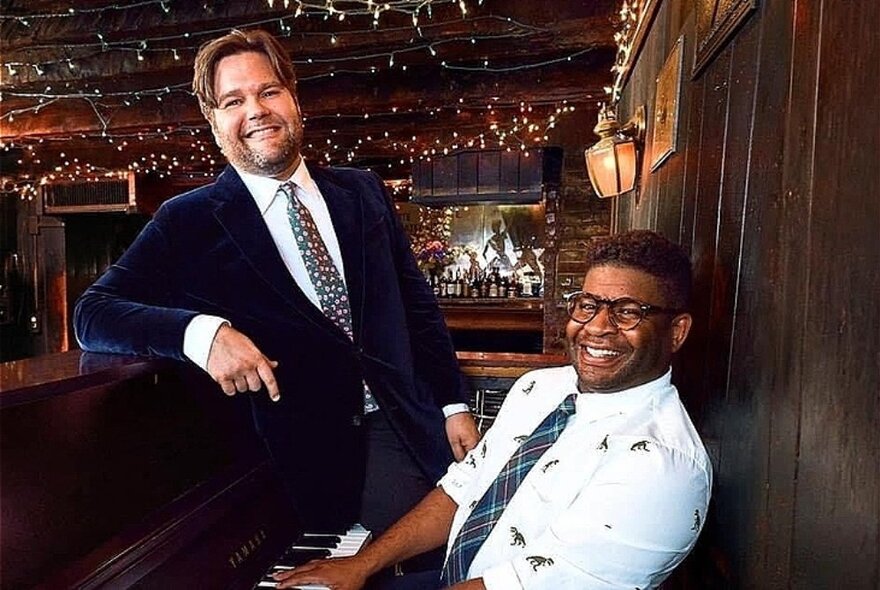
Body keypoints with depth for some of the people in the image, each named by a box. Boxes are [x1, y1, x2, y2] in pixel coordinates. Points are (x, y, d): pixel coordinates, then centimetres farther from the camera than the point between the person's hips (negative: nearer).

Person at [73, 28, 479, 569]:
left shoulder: (363, 193, 7)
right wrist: (202, 331, -28)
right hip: (297, 457, -2)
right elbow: (93, 313, -9)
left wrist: (454, 405, 6)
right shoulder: (190, 221, -2)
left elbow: (416, 303, 10)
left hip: (400, 432, 3)